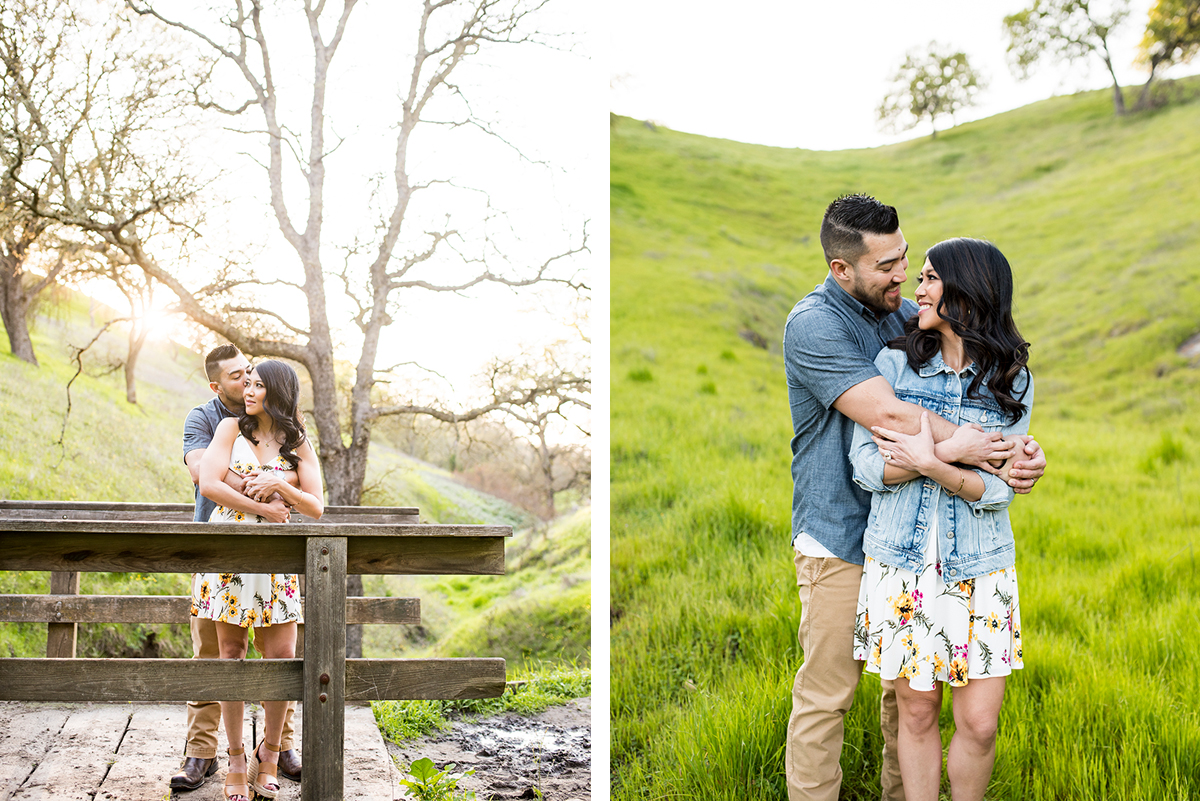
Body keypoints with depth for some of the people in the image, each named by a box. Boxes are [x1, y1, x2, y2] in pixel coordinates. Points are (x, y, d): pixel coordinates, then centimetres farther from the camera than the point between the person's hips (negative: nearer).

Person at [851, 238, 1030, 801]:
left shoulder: (1011, 382, -1)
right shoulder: (894, 364, -1)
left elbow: (997, 491, -8)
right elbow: (865, 467, -7)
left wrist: (931, 465, -25)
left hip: (980, 570, 0)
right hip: (903, 568, 0)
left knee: (979, 724, 2)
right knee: (917, 710, 9)